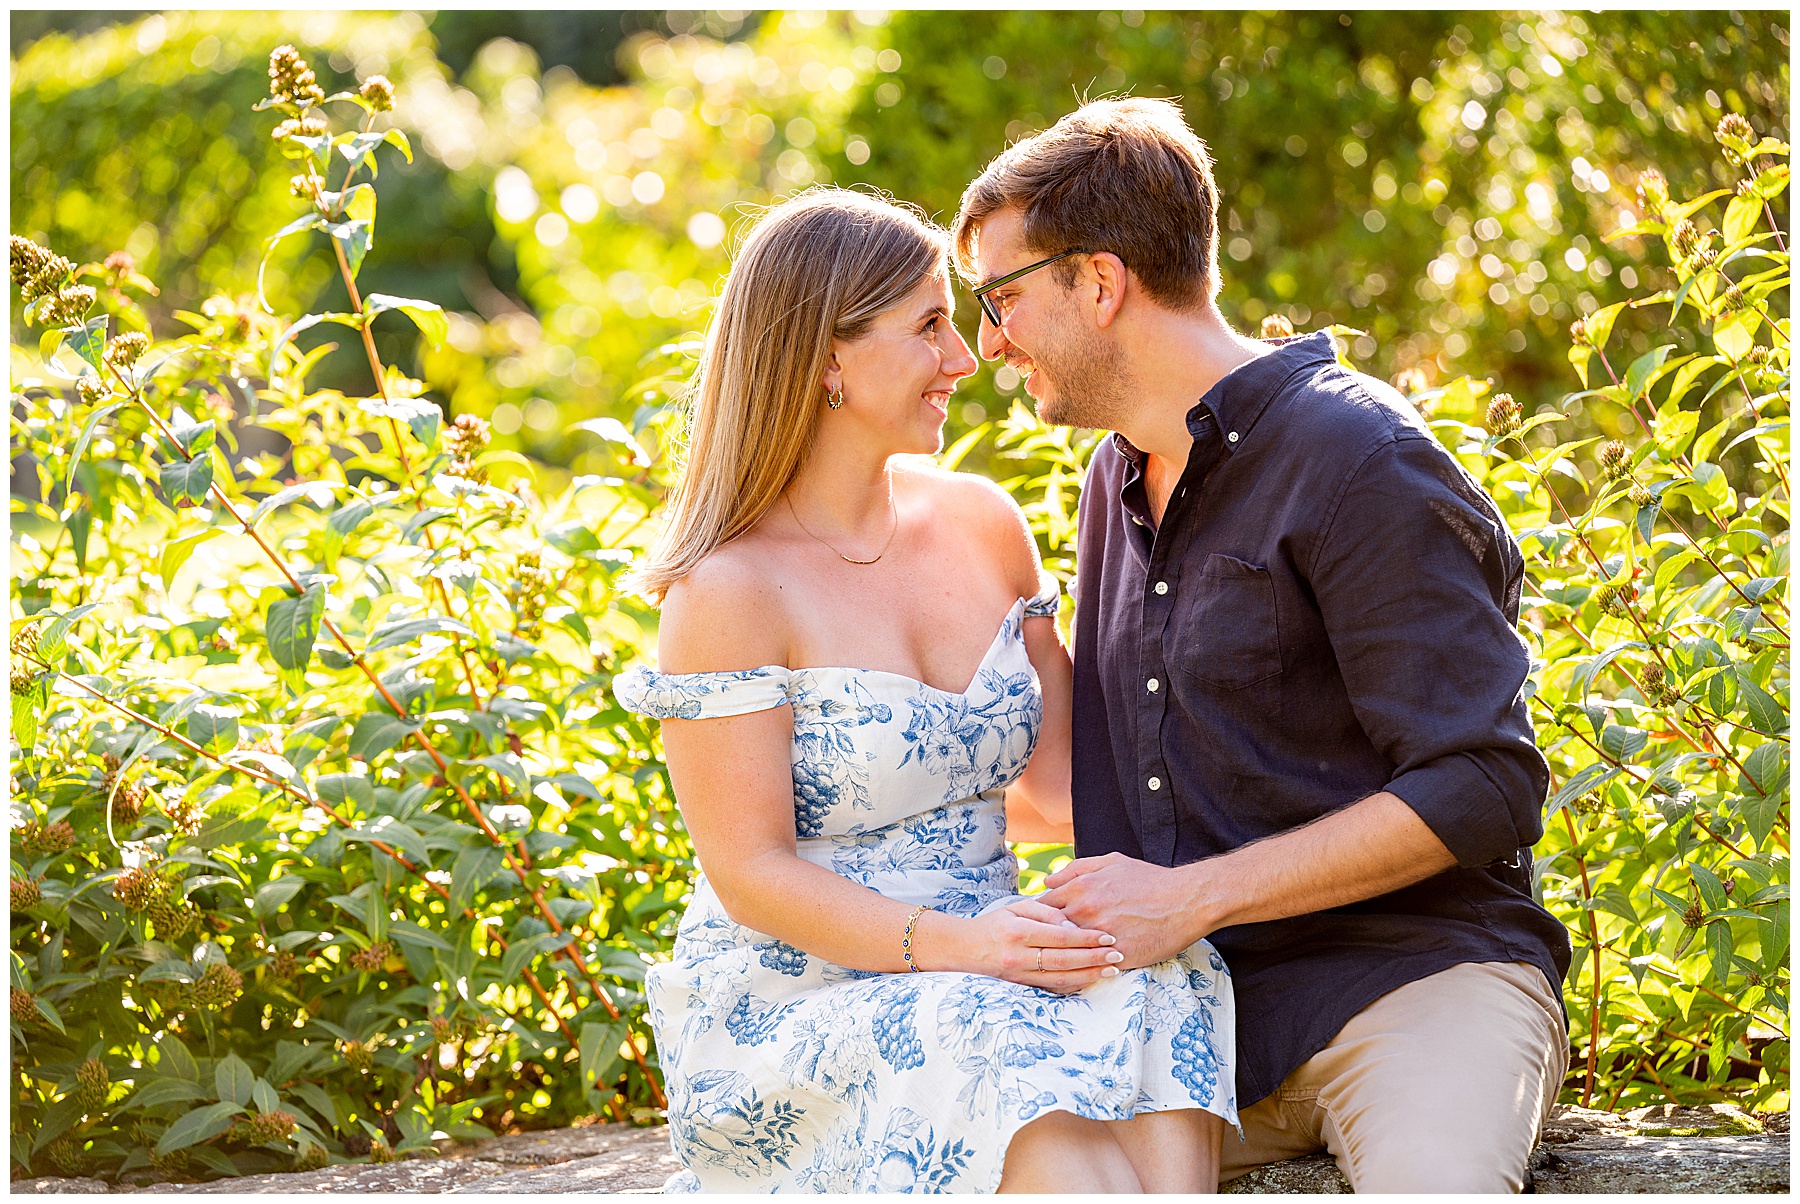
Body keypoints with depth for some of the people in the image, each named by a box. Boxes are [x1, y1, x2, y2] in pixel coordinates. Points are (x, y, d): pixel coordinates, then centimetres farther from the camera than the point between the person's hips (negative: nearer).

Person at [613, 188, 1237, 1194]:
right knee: (1021, 1069, -36)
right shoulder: (730, 591, -10)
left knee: (1156, 994, -28)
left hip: (989, 982, 5)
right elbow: (751, 871, -12)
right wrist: (959, 945, -26)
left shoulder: (982, 525, 10)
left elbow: (1054, 780, 14)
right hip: (794, 1010, -5)